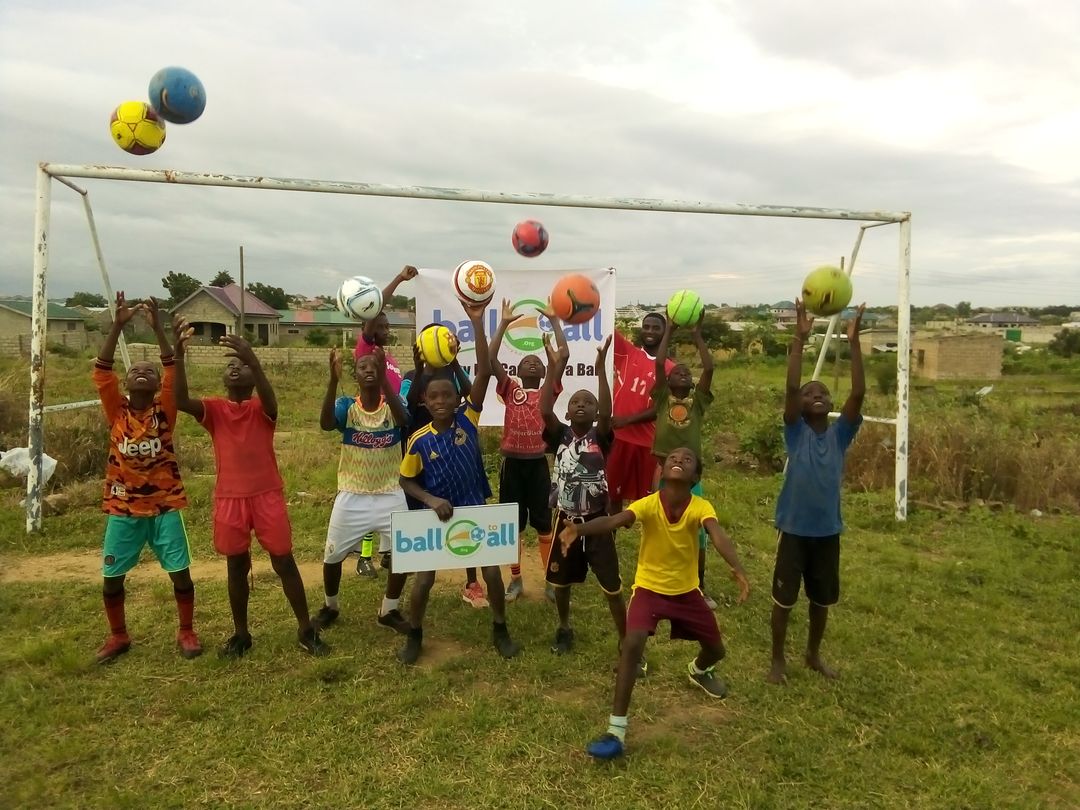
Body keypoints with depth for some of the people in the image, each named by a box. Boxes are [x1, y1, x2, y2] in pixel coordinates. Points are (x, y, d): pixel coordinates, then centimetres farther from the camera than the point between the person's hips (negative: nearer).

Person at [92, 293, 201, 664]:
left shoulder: (164, 410, -4)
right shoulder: (116, 410, -1)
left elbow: (174, 371, -17)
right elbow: (101, 372, -13)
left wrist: (158, 327, -24)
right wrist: (117, 325, -21)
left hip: (164, 504, -1)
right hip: (122, 507, 2)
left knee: (180, 573, 1)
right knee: (112, 577, 9)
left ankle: (186, 632, 21)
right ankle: (118, 636, 31)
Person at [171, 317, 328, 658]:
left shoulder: (263, 408, -1)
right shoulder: (214, 409, 3)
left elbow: (269, 398, -27)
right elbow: (180, 401, -18)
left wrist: (253, 360, -46)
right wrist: (179, 354, -33)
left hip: (267, 496, -2)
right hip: (229, 499, 2)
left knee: (284, 562, 4)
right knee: (237, 566, 12)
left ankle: (306, 629, 15)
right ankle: (241, 633, 28)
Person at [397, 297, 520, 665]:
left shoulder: (468, 418, -13)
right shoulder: (420, 440, -13)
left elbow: (484, 372, -22)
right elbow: (406, 481, -1)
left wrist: (477, 322, -29)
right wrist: (431, 500, -20)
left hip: (475, 510, 1)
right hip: (437, 514, 0)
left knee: (492, 571, 4)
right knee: (424, 578, 5)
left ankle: (500, 630, 27)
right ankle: (414, 636, 28)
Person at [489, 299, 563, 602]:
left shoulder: (549, 392, 7)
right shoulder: (510, 389, 7)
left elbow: (564, 354, -1)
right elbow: (490, 357, -3)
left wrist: (554, 320, 0)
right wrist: (504, 323, -3)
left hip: (538, 463, 0)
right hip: (512, 463, 1)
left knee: (544, 522, 6)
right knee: (512, 523, 8)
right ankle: (516, 579, 21)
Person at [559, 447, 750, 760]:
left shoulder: (701, 507, -20)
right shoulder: (648, 504, -23)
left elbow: (719, 537, -39)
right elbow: (613, 521, -40)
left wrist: (738, 569, -59)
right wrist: (579, 528, -61)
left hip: (687, 591, 3)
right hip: (649, 588, -2)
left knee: (716, 651, 15)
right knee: (632, 644, -25)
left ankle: (699, 670, 55)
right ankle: (616, 730, -15)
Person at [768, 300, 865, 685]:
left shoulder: (840, 434, -2)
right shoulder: (796, 432, -9)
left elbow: (858, 394, -14)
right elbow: (791, 387, -23)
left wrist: (853, 342, -21)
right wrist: (800, 338, -28)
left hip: (828, 530, 3)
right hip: (794, 528, -3)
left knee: (822, 598, 18)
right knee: (784, 598, 8)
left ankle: (814, 654, 39)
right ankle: (778, 659, 26)